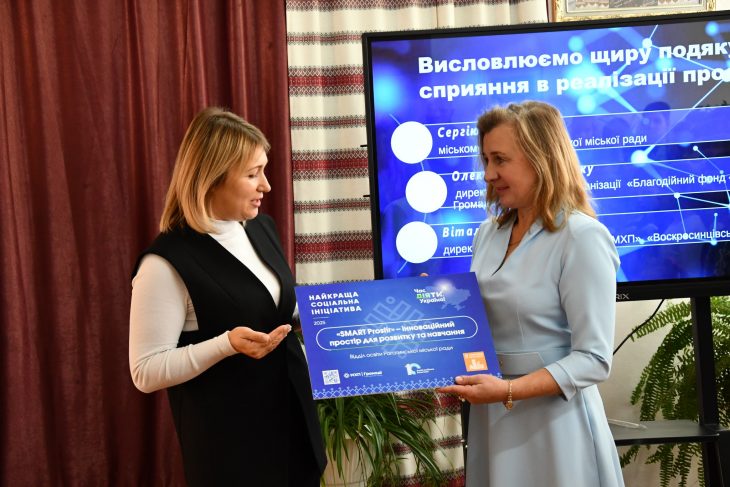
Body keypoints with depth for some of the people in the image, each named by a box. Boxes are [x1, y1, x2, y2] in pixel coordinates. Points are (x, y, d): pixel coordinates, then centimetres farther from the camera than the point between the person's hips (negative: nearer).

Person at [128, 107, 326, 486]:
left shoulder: (261, 228, 4)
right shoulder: (167, 262, -20)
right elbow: (146, 372, -19)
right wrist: (227, 344, -29)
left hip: (291, 413, 7)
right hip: (228, 436, -7)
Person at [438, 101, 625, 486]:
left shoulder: (582, 237, -15)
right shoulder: (489, 233, 6)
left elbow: (593, 359, -18)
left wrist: (508, 391, -26)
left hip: (551, 418, -6)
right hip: (490, 417, 7)